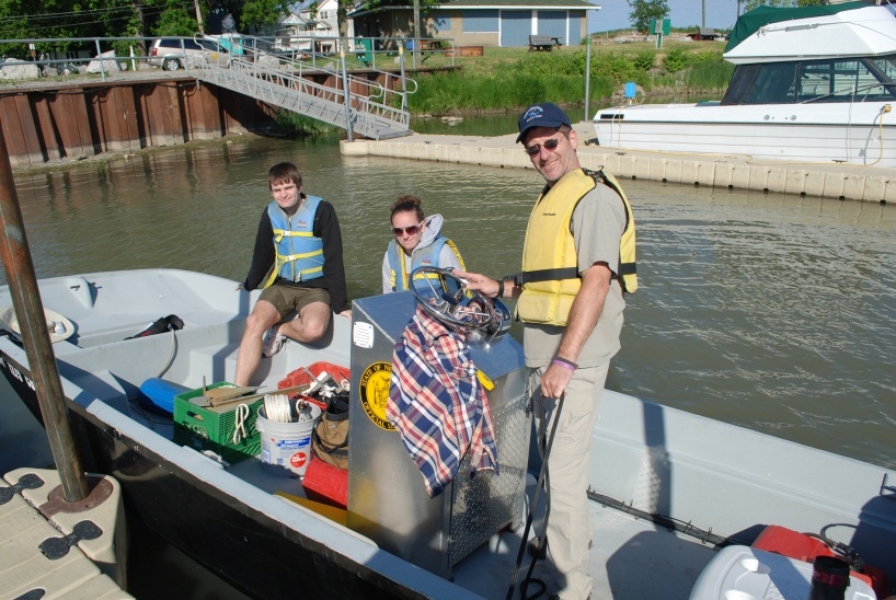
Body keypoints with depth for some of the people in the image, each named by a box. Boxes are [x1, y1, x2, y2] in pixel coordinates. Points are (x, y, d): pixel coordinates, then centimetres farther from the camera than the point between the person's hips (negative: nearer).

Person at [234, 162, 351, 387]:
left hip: (315, 286, -4)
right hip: (282, 285, 4)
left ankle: (279, 330, -2)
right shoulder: (270, 213, 6)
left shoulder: (321, 210, -9)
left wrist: (341, 304, -13)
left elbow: (334, 260, -10)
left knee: (313, 329, -34)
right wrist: (248, 285, 31)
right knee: (255, 322, -24)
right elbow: (262, 255, 21)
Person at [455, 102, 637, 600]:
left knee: (564, 474, -5)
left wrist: (565, 360, -25)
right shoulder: (551, 200, 19)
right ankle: (572, 543, 39)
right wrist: (499, 288, 15)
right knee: (557, 463, 20)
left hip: (576, 358, -9)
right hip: (544, 354, 9)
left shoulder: (595, 196, -10)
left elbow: (596, 281, -20)